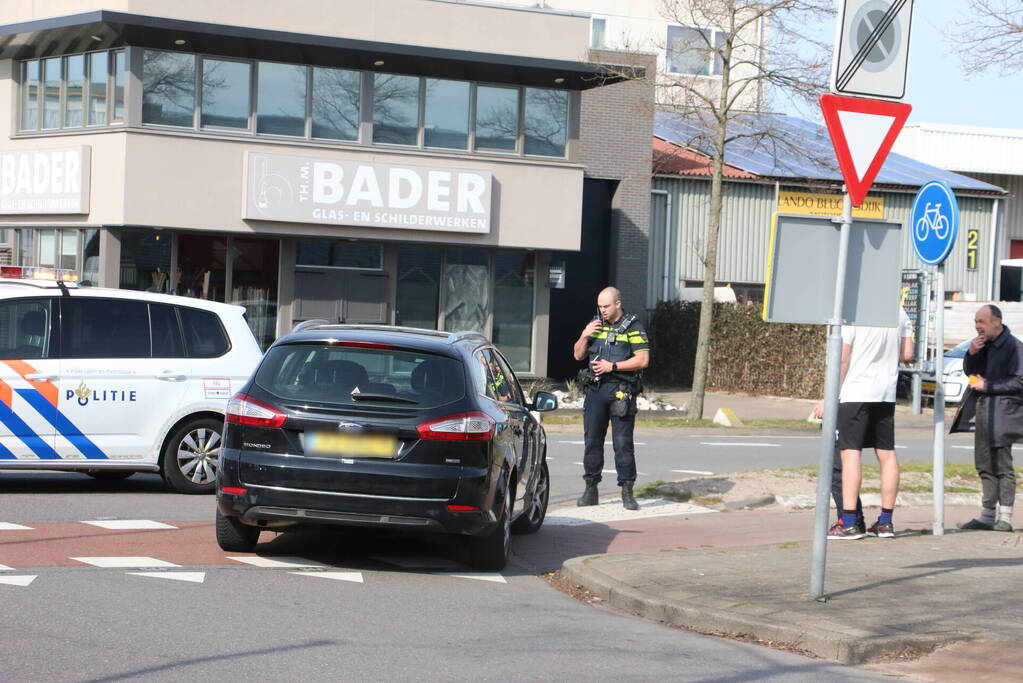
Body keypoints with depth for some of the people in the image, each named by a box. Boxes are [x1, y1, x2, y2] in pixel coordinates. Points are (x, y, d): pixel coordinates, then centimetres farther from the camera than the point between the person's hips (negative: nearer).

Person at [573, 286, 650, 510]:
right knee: (592, 440, 5)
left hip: (620, 391, -5)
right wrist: (585, 336, -2)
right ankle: (591, 489, 11)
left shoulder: (633, 327, -1)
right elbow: (578, 355, 17)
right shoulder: (595, 324, 14)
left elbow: (643, 359, -9)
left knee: (623, 442, -6)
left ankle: (627, 492, -3)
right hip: (595, 390, 5)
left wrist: (612, 366, -14)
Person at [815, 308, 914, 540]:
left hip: (855, 393, -6)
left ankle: (849, 523, -11)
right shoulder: (900, 313, 6)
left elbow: (842, 359, -12)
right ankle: (885, 522, 14)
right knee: (887, 454, 10)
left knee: (850, 453, -6)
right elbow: (907, 355, 8)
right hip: (887, 393, 6)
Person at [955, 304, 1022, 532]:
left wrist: (987, 386, -13)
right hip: (984, 411, 8)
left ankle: (1005, 518, -4)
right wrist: (971, 354, -1)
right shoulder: (984, 344, 14)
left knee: (1002, 466, -7)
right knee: (985, 466, 12)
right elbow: (969, 371, 18)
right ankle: (987, 515, 19)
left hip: (1002, 412, -8)